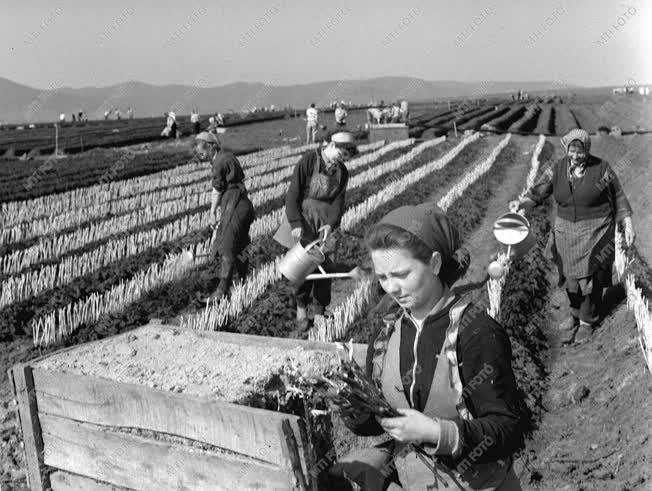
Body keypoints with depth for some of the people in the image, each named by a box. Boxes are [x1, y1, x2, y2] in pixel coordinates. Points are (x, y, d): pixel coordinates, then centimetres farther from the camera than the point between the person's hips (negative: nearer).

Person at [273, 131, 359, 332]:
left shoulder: (342, 172, 3)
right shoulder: (309, 160, -13)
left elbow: (338, 200, -2)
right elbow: (293, 193, -14)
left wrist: (331, 224, -20)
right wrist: (296, 223, -21)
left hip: (325, 223, 4)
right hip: (304, 219, -4)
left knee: (325, 267, 4)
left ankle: (320, 311, 19)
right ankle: (301, 309, 15)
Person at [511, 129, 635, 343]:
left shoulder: (602, 168, -10)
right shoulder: (557, 169, -3)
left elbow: (618, 197, -2)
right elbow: (536, 194, -6)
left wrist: (628, 225, -3)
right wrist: (521, 203, -26)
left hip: (595, 232, -3)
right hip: (566, 231, 3)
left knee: (591, 276, 2)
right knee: (571, 276, 10)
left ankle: (588, 320, 21)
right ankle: (575, 315, 33)